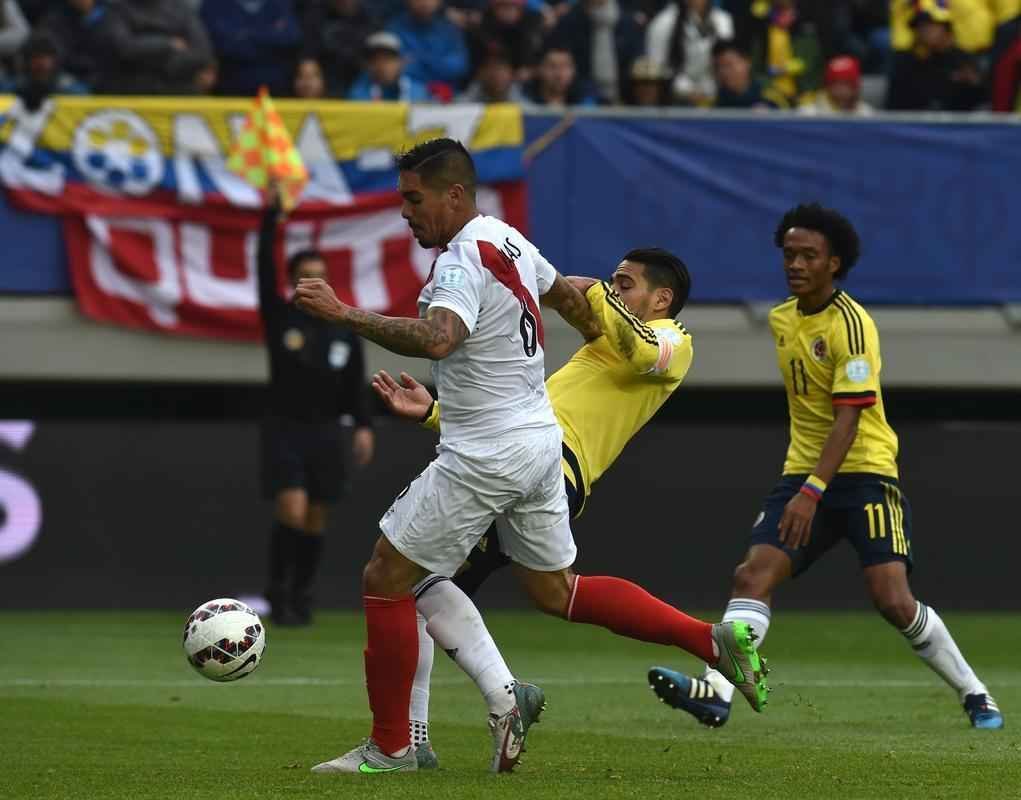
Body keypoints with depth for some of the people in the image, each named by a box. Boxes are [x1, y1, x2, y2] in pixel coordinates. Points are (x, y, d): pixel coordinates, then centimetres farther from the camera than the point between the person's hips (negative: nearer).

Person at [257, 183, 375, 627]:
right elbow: (265, 270, -15)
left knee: (315, 520, 5)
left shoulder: (345, 329, 4)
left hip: (325, 432, 3)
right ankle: (278, 591, -1)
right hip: (284, 429, -3)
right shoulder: (279, 317, -2)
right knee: (292, 511, -16)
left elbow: (356, 384, 4)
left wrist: (363, 426, -11)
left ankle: (302, 595, 19)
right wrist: (270, 217, -25)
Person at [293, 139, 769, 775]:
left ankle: (390, 746, 5)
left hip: (484, 457, -10)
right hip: (541, 440, 10)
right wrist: (606, 340, 47)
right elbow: (563, 292, 29)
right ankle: (713, 640, 14)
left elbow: (435, 339, -39)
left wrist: (344, 314, -38)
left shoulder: (461, 263, -20)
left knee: (386, 580, 0)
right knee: (558, 593, 20)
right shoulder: (508, 239, 9)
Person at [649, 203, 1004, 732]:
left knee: (893, 600, -15)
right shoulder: (781, 320, 11)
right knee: (753, 575, -15)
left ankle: (974, 695, 4)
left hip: (864, 473, -7)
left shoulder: (851, 325, -14)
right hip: (802, 472, 7)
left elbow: (848, 417, -21)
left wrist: (813, 492, -30)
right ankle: (715, 692, -28)